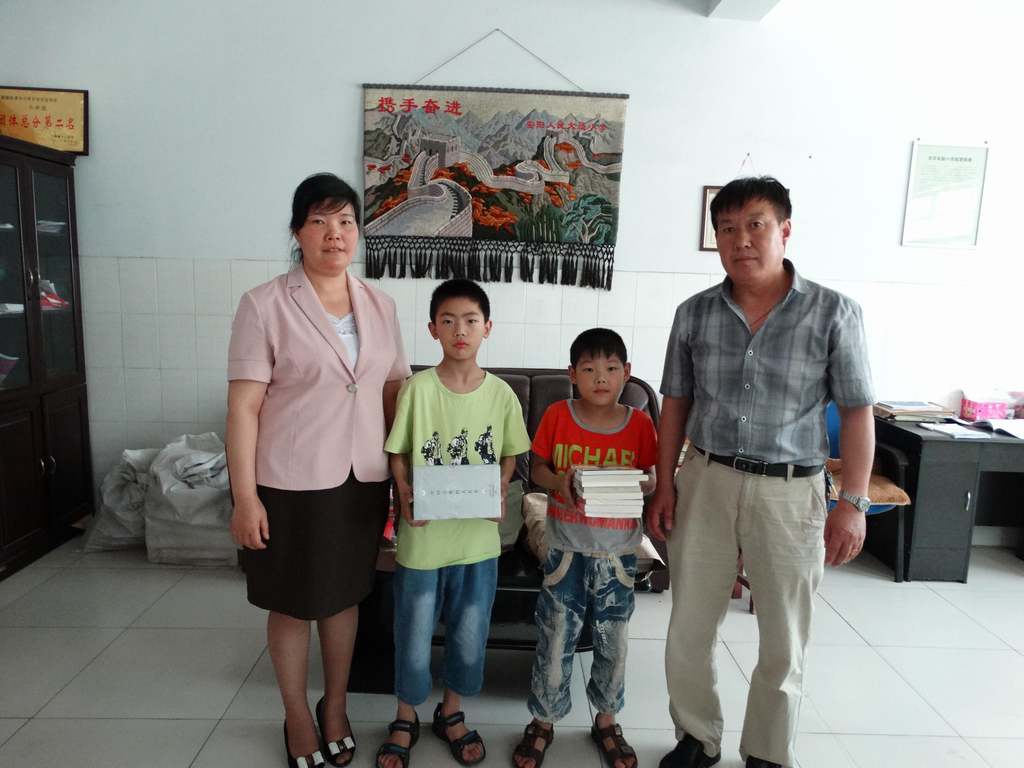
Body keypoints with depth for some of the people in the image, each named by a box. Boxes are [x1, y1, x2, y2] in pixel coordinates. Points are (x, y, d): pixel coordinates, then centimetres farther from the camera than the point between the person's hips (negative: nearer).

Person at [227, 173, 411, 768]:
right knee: (292, 603, 12)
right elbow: (243, 406, -11)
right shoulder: (265, 305, -9)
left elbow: (396, 390, 8)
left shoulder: (380, 305, 4)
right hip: (291, 482, -4)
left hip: (362, 479, 4)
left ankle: (336, 706, 40)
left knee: (345, 595, 18)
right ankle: (297, 716, 36)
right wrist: (245, 497, -13)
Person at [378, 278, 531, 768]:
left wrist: (500, 490, -9)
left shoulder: (501, 393, -4)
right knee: (414, 635, 14)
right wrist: (405, 495, -17)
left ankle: (451, 713, 43)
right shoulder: (418, 388, -10)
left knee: (470, 635, 17)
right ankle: (406, 719, 40)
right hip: (424, 534, -2)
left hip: (479, 536, 2)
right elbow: (397, 452, -3)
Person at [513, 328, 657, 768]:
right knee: (555, 638, 9)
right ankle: (543, 721, 31)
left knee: (613, 641, 15)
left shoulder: (640, 424, -4)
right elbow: (537, 467, 2)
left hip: (617, 553, 1)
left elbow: (651, 480, 1)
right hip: (566, 549, -1)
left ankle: (606, 721, 37)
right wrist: (557, 483, -19)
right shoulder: (557, 416, -5)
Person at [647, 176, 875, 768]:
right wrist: (665, 485, 5)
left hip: (792, 492, -2)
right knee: (689, 629, 12)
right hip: (706, 482, 2)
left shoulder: (834, 313, -7)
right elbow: (676, 404, 7)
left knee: (785, 643, 13)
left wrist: (854, 503, -8)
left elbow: (857, 412, -4)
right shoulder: (695, 313, 1)